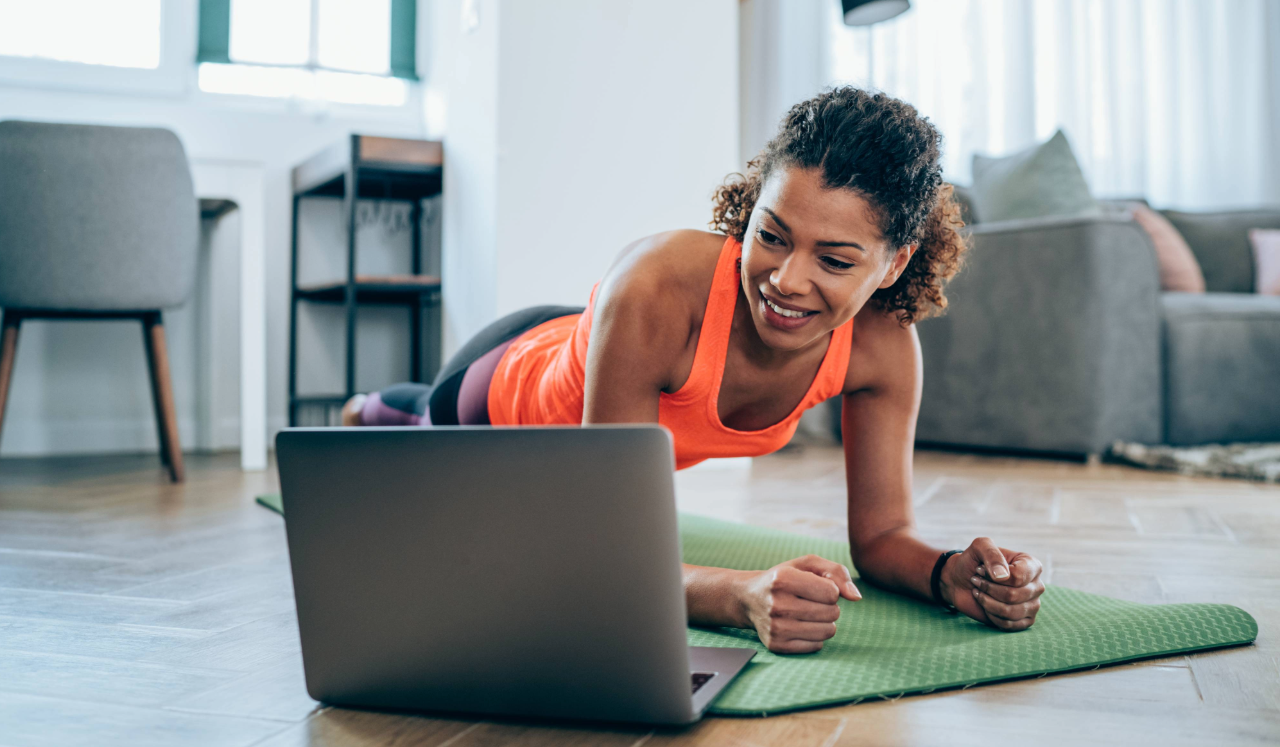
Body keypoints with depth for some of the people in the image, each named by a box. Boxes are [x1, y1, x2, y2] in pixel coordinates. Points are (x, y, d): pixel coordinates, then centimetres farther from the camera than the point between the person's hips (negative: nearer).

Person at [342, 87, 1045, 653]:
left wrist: (953, 574, -48)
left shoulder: (884, 346, -35)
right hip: (512, 377, -4)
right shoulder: (656, 285, -50)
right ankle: (373, 409, 73)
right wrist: (745, 595, -66)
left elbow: (882, 532, -26)